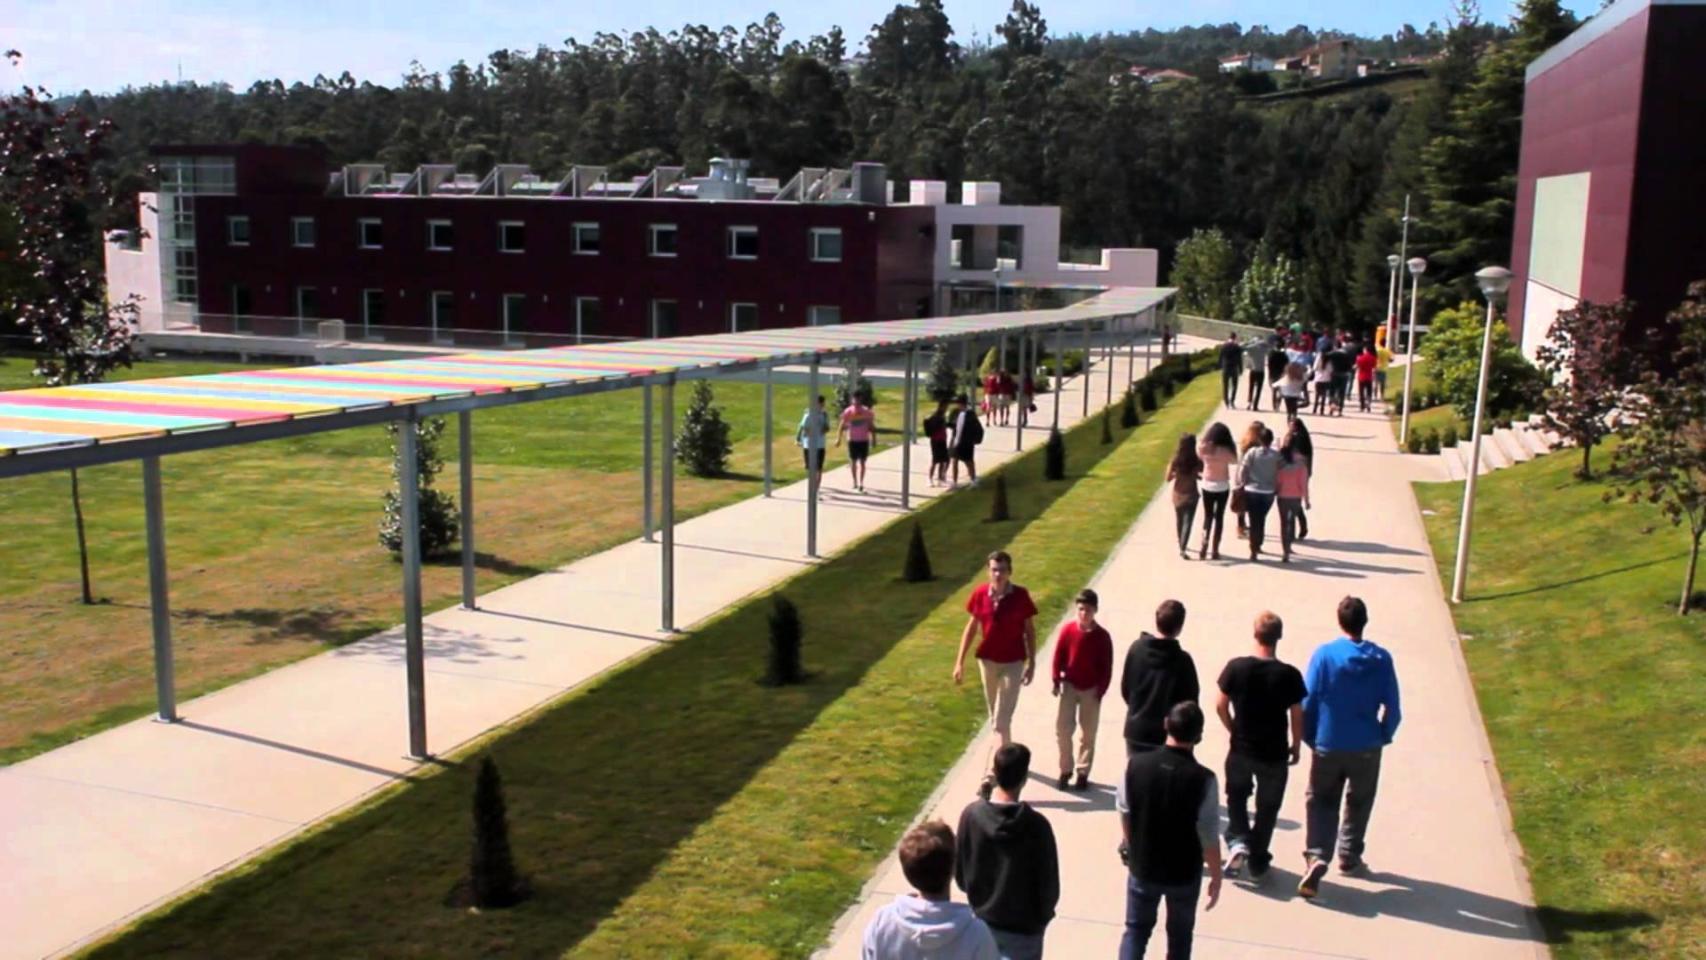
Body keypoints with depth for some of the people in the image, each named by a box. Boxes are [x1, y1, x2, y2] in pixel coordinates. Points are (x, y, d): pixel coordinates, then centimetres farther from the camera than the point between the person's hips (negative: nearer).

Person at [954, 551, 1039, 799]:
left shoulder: (1021, 595, -12)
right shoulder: (980, 594, -7)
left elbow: (1029, 630, -2)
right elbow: (971, 627, 3)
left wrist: (1032, 662, -4)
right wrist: (960, 661, 2)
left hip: (1013, 663, -3)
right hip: (987, 660, 3)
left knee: (1002, 720, -8)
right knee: (995, 718, 18)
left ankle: (992, 775, -9)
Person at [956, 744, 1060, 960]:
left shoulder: (971, 814, -14)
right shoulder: (1036, 825, -24)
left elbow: (959, 872, -2)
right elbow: (1049, 883, -13)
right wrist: (1043, 916, 6)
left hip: (982, 920, 4)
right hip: (1023, 926, -4)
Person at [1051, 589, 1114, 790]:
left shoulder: (1102, 636, -11)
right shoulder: (1067, 630, -10)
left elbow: (1107, 666, -5)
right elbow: (1058, 657, -2)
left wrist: (1101, 690, -8)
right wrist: (1056, 681, -6)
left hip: (1091, 689, 0)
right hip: (1069, 685, 0)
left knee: (1088, 733, 7)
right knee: (1062, 727, -4)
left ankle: (1083, 773, 18)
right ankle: (1065, 770, 11)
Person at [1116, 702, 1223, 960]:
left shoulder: (1135, 764, -14)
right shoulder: (1203, 779, -23)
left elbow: (1124, 812, -1)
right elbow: (1209, 837, -16)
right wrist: (1216, 877, -1)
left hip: (1142, 866, 2)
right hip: (1185, 872, -1)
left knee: (1136, 929, 19)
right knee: (1180, 935, 20)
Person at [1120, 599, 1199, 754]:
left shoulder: (1136, 649, -4)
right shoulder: (1182, 660, -16)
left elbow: (1125, 689, 5)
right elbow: (1189, 700, -10)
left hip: (1135, 729, 4)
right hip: (1165, 735, -4)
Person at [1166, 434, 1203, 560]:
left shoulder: (1175, 460, -12)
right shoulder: (1197, 461, -14)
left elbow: (1168, 478, -7)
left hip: (1177, 495, 2)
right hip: (1191, 494, -2)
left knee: (1179, 521, 21)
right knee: (1188, 522, 0)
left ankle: (1182, 545, 36)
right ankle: (1182, 549, -13)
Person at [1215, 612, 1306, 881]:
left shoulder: (1236, 667, -13)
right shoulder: (1289, 674, -15)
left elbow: (1221, 706, -6)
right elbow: (1297, 716, -9)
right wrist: (1296, 744, 8)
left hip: (1241, 749, 1)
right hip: (1274, 753, -1)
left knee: (1236, 796, 24)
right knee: (1267, 806, 16)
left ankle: (1237, 841, 4)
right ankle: (1258, 862, 24)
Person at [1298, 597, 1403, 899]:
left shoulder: (1324, 654, -12)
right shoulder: (1381, 658, -8)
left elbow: (1307, 702, -10)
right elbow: (1392, 706, -5)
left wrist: (1309, 738, 5)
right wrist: (1383, 737, 12)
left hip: (1328, 745, -1)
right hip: (1366, 747, 1)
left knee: (1321, 803, 9)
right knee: (1359, 802, 22)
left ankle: (1316, 857, -10)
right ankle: (1349, 856, 33)